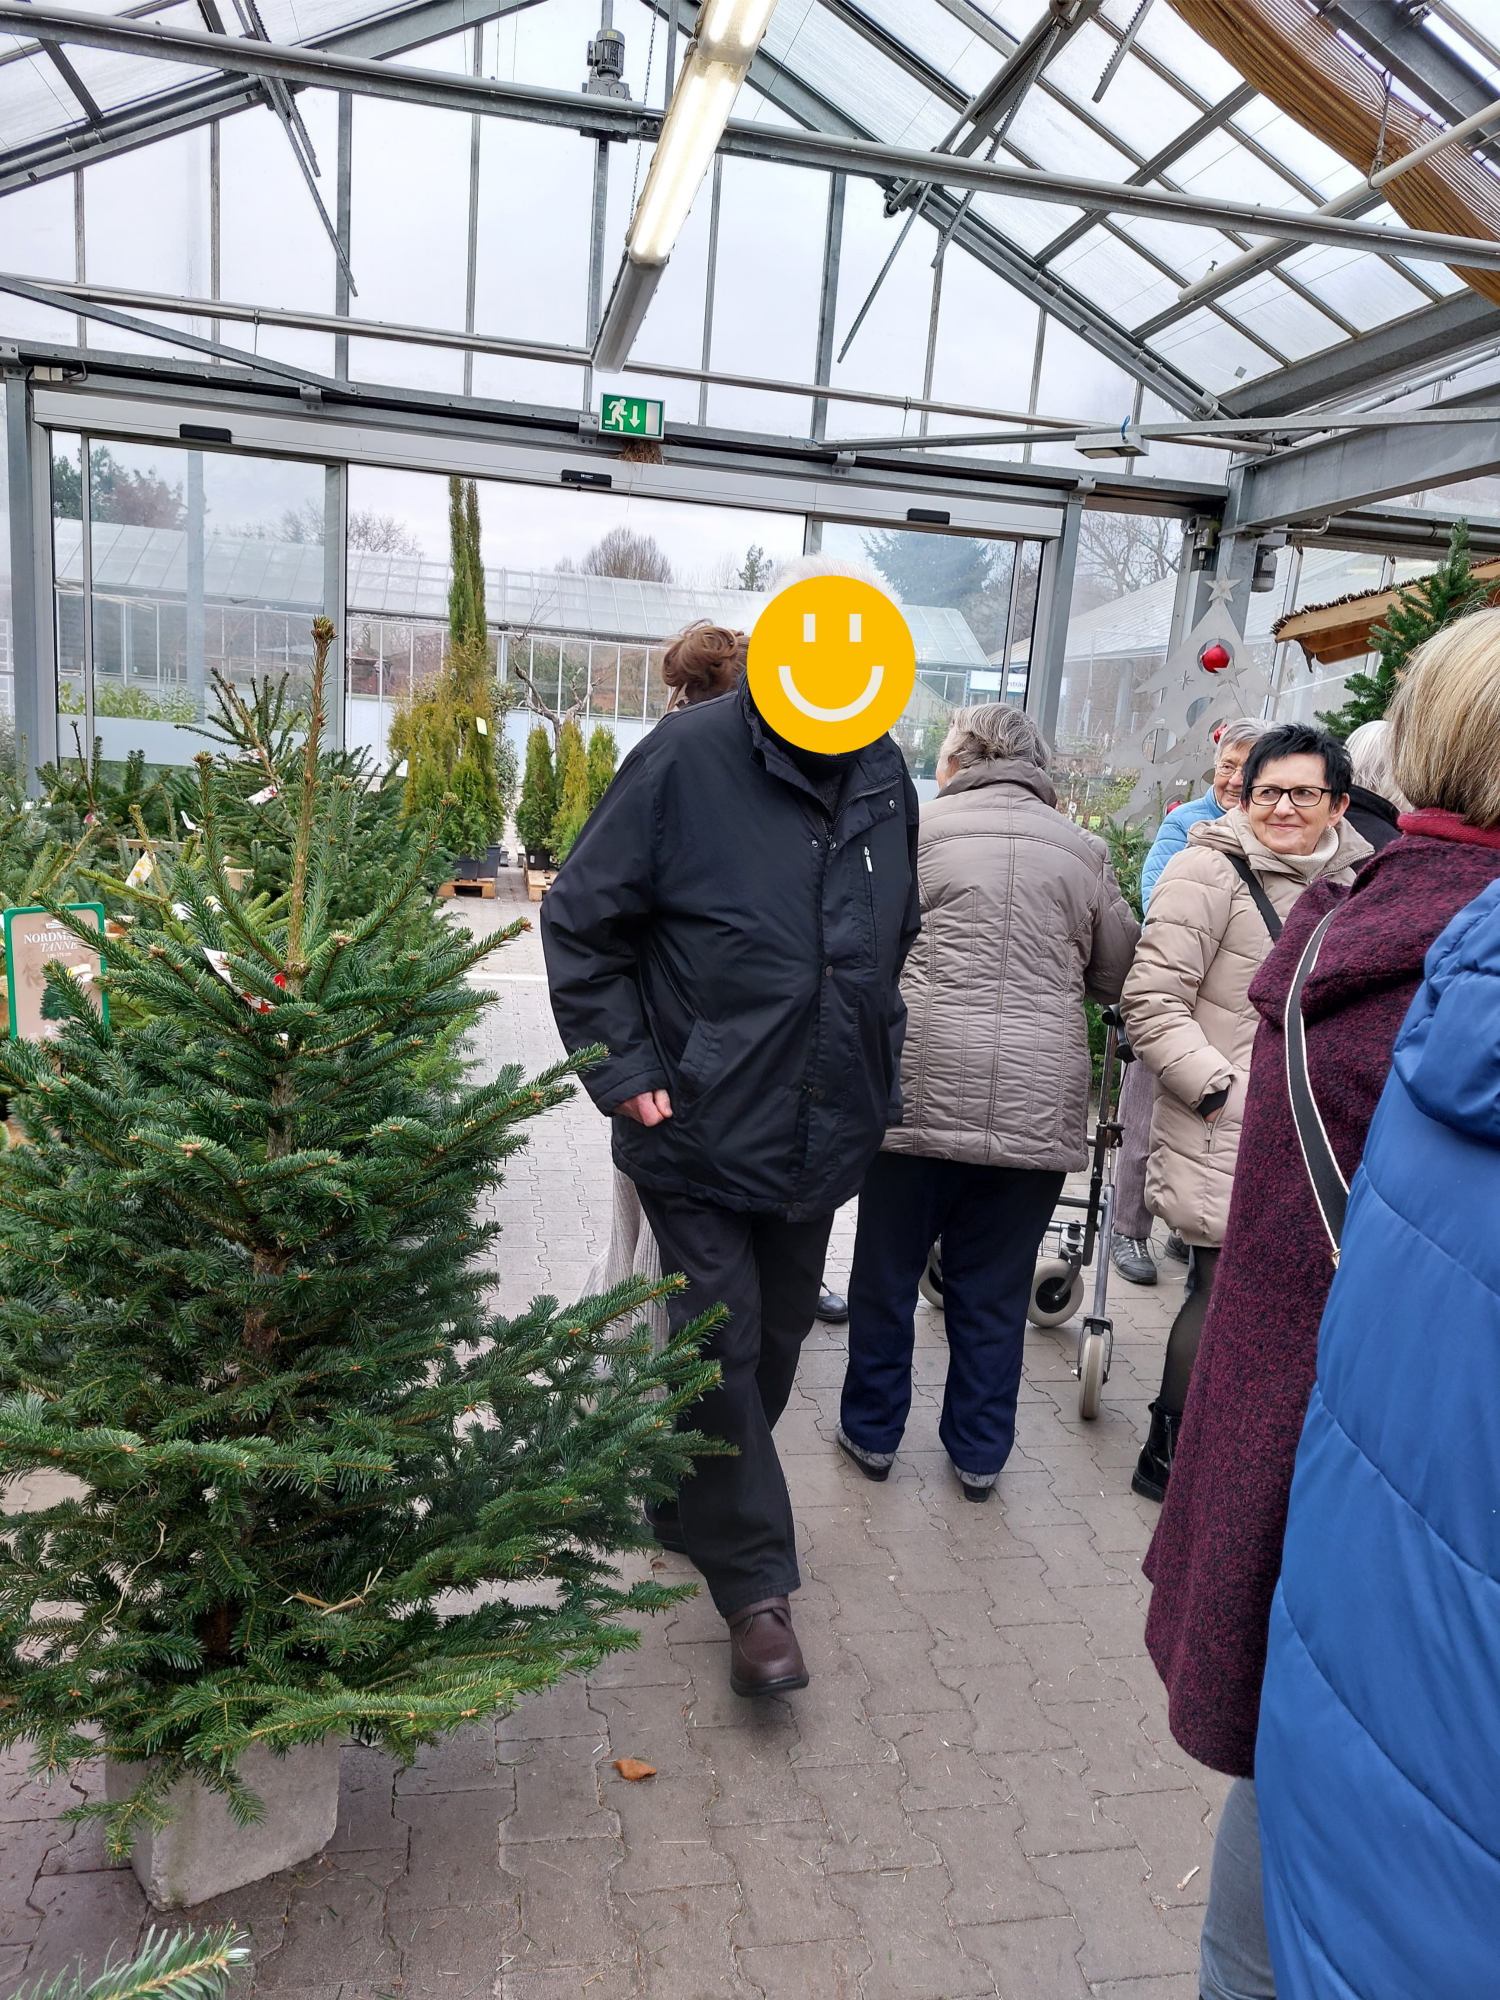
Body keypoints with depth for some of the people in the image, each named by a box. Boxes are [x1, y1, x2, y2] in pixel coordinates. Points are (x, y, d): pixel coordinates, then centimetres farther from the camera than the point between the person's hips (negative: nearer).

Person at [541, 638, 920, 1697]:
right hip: (703, 1127, -5)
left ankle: (707, 1496, 42)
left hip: (822, 1131, 6)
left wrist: (875, 1065, 15)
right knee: (722, 1345, 1)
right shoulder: (688, 758, -14)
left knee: (778, 1336, 18)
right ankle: (757, 1586, 18)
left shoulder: (885, 774, 4)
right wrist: (624, 1072, -13)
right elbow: (580, 920, -9)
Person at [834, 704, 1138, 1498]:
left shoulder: (915, 828, 0)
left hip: (919, 1086, -2)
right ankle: (980, 1451, 27)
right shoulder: (1082, 850, 7)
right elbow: (1119, 975, 12)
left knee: (887, 1271, 15)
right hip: (1038, 1102, 2)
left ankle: (872, 1430, 29)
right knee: (995, 1288, 14)